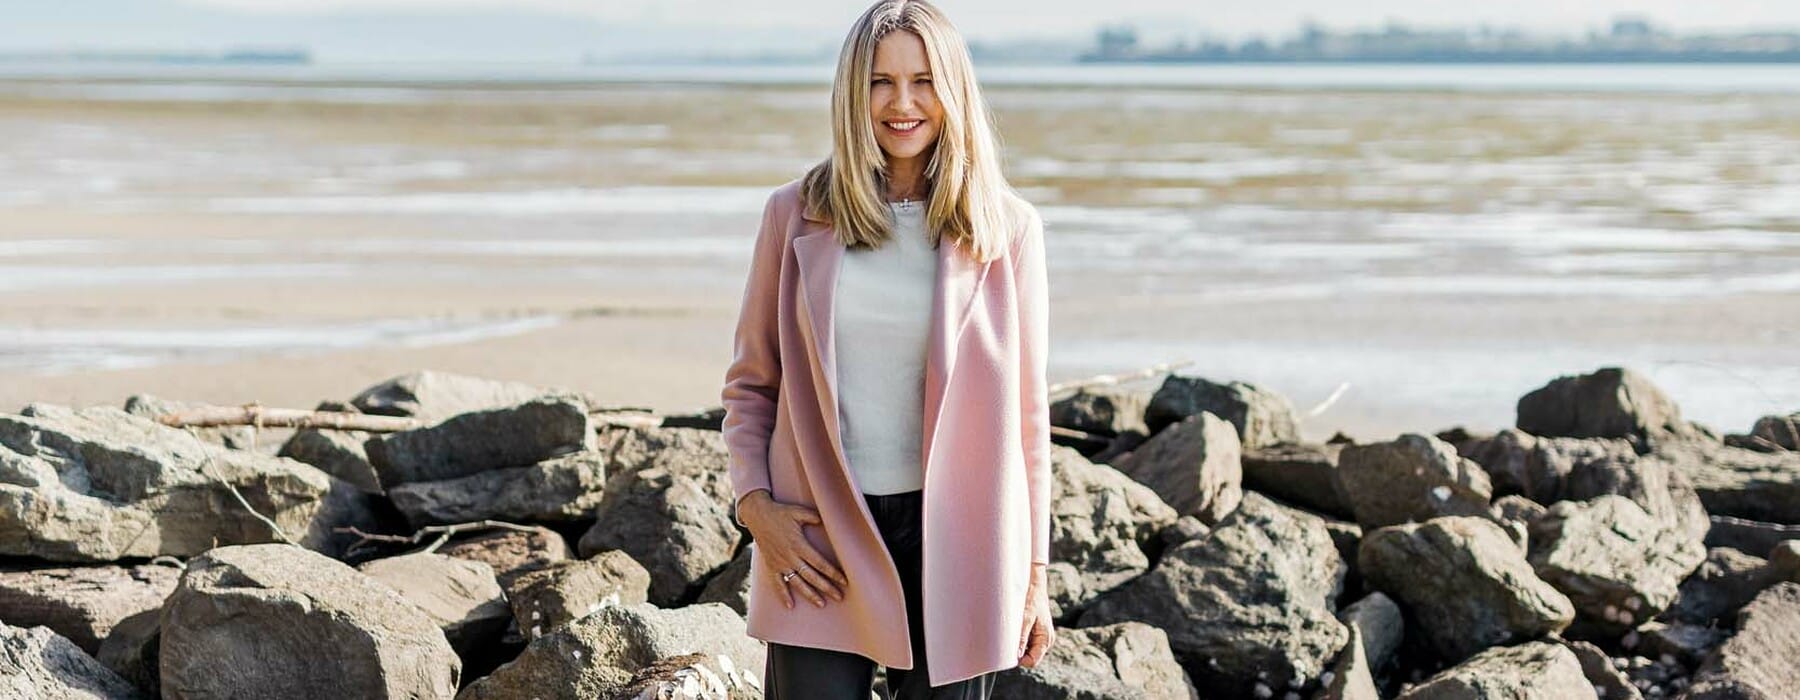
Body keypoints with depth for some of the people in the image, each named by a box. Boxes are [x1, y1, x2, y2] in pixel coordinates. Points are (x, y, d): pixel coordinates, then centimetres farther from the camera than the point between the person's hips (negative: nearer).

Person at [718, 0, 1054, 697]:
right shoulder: (796, 215, 4)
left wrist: (1032, 574, 4)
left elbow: (1024, 411, 5)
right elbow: (750, 382, 11)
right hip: (818, 536, 0)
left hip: (950, 540, 0)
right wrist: (754, 504, -4)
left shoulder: (1006, 229, 2)